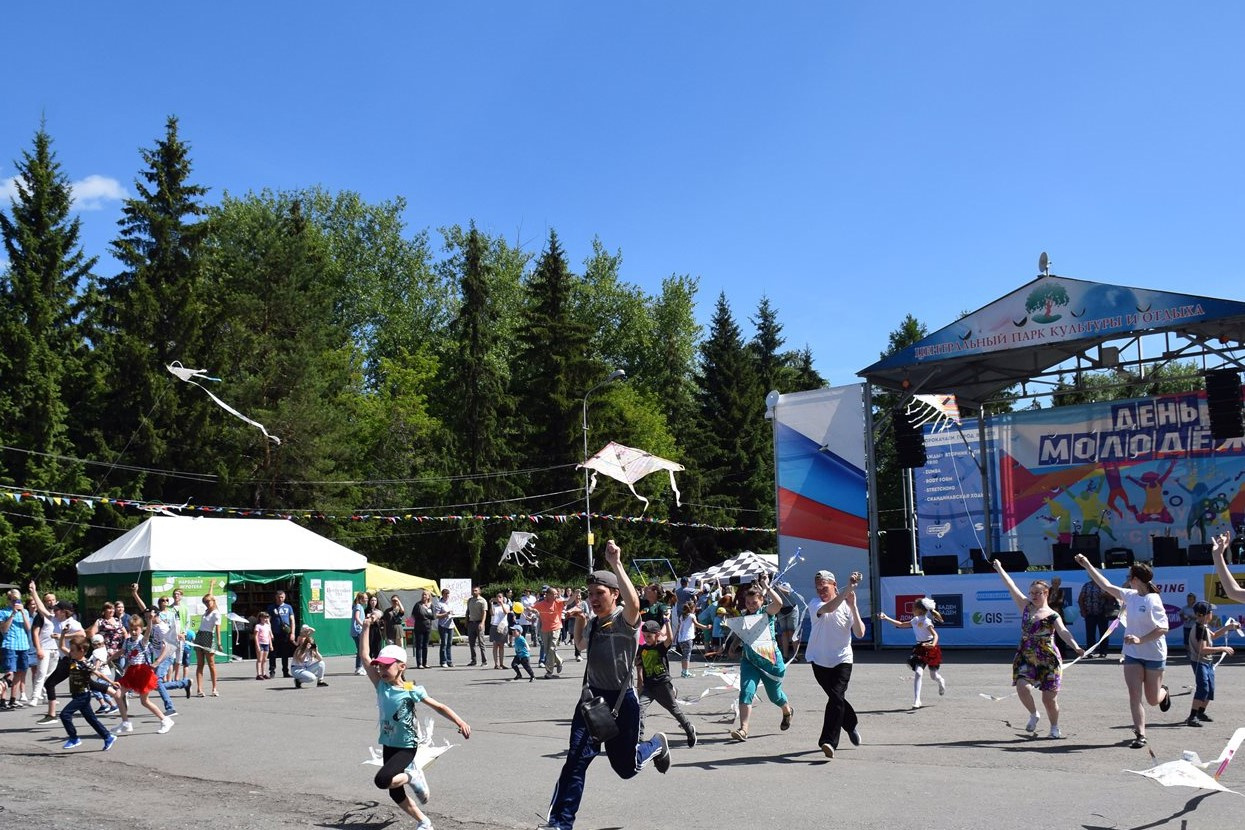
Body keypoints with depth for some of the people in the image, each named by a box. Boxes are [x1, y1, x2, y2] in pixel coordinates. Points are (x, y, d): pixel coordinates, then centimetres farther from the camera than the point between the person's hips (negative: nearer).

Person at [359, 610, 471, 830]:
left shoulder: (412, 690, -15)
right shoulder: (381, 686, -5)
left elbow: (439, 707, -10)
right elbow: (364, 655, -8)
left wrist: (461, 723, -19)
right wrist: (366, 626, -14)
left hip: (406, 747, -6)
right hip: (388, 745, 6)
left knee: (382, 780, -24)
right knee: (395, 793, 12)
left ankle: (413, 777, 4)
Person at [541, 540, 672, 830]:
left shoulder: (625, 619, -15)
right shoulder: (592, 623, 7)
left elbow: (634, 603, -41)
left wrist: (616, 564, -41)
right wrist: (578, 620, 12)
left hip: (621, 700, -5)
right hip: (591, 697, 5)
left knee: (626, 767, 11)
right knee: (576, 760, -10)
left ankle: (657, 744, 44)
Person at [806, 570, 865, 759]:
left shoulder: (847, 606, -2)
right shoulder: (815, 605, -9)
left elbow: (860, 633, -12)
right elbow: (829, 608, -34)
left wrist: (853, 607, -21)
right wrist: (848, 589, -42)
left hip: (842, 660, 0)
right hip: (819, 660, 0)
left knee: (836, 698, -16)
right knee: (836, 698, 7)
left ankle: (828, 741, -17)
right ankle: (852, 724, 37)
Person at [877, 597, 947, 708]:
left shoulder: (926, 621, -15)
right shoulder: (915, 620, 7)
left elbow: (935, 634, -23)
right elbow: (901, 625, 18)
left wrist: (933, 644, -43)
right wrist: (886, 618, 17)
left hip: (930, 649, -5)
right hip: (920, 648, 6)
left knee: (933, 675, 9)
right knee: (918, 672, -11)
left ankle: (941, 683, 48)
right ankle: (916, 700, -11)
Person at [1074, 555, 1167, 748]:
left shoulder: (1153, 600, -18)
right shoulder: (1130, 595, 1)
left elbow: (1163, 628, -21)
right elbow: (1106, 586, 11)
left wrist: (1140, 640, -28)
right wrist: (1087, 565, 12)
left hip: (1154, 655, -5)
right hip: (1132, 654, 5)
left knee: (1153, 700, 11)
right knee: (1135, 695, -5)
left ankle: (1164, 692, 45)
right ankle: (1140, 735, -1)